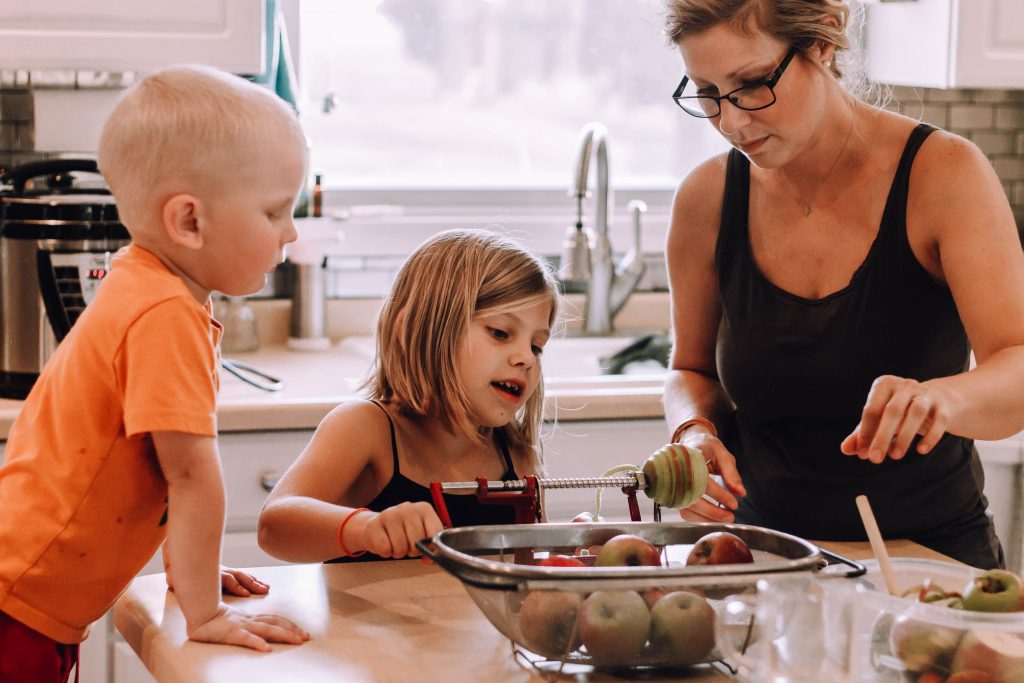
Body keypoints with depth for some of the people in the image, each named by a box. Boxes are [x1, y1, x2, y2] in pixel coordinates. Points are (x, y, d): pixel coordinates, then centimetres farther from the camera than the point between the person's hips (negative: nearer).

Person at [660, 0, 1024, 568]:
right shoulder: (707, 200, -1)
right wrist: (695, 430, -9)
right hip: (767, 557, 4)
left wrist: (939, 398, -43)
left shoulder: (942, 175, -11)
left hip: (930, 557, -3)